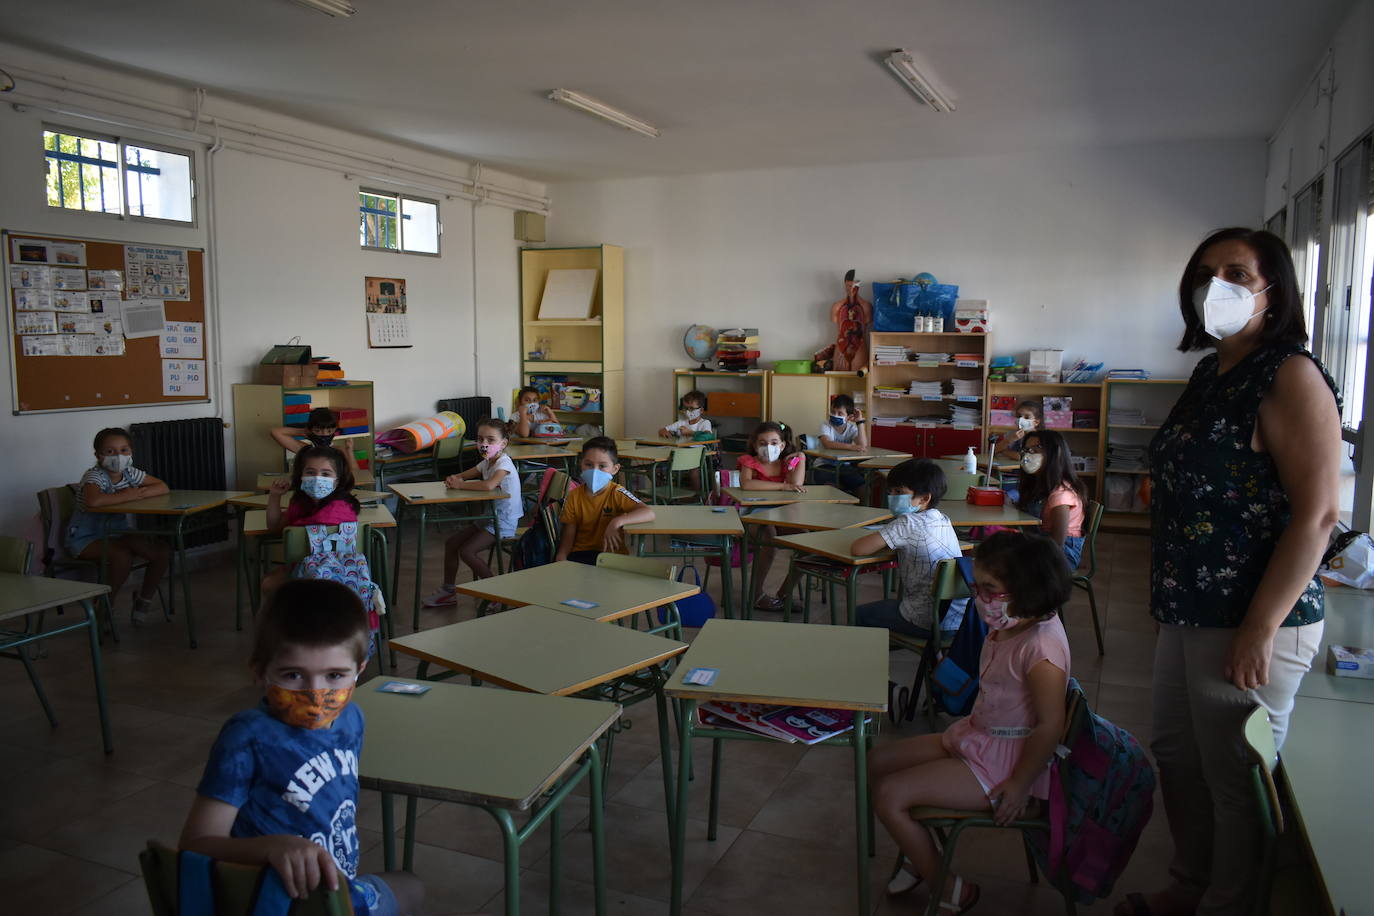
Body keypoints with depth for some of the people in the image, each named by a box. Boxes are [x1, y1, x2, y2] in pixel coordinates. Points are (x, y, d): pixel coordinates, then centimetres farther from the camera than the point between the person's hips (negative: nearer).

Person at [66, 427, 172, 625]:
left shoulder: (130, 473, 0)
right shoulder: (94, 476, -22)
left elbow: (162, 487, 3)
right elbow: (94, 501, -44)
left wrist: (140, 493, -17)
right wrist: (126, 496, -28)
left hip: (117, 533, 7)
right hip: (86, 538, -7)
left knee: (163, 551, -11)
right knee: (122, 555, -35)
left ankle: (144, 598, 10)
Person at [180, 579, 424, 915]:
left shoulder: (350, 718, -4)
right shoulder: (247, 740, -24)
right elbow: (194, 846, -24)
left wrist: (350, 870, 16)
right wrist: (274, 846, -40)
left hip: (345, 888, 7)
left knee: (410, 887, 30)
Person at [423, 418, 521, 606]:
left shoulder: (504, 463, -20)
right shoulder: (486, 463, 9)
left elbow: (489, 485, -39)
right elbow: (463, 476, 17)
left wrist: (460, 485, -25)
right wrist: (453, 479, -9)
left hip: (504, 522, -10)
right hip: (488, 517, 10)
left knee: (467, 551, -18)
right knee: (451, 542, 9)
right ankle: (448, 589, 22)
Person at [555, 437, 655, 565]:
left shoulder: (616, 493, -9)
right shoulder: (574, 496, 2)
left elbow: (649, 514, -22)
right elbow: (569, 535, 4)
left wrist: (617, 522, -32)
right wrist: (561, 556, -16)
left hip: (611, 554, -3)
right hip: (580, 553, 3)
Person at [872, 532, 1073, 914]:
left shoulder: (1041, 647, -27)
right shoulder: (1007, 628, 1)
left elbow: (1050, 726, -24)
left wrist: (1019, 786, -19)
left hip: (1002, 762, -10)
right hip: (975, 738, 10)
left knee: (889, 796, -15)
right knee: (877, 762, 10)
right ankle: (920, 853, 28)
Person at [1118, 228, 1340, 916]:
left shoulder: (1290, 377, -15)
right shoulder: (1210, 374, 11)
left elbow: (1316, 514, -20)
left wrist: (1260, 630, -22)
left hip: (1250, 624, -9)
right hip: (1189, 613, 9)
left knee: (1234, 782, 7)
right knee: (1175, 756, 21)